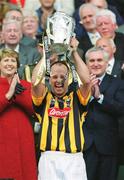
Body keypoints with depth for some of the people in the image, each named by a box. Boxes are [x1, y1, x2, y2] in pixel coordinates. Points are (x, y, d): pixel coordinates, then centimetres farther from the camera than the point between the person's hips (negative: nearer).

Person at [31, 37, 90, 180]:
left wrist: (74, 52, 3)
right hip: (49, 158, 0)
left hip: (74, 158, 0)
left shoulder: (76, 97, 13)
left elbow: (86, 80, -5)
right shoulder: (44, 97, 12)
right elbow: (35, 82, -7)